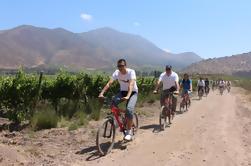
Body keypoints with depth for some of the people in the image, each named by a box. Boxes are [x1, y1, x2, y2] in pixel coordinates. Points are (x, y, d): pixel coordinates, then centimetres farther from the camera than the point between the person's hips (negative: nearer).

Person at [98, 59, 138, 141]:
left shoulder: (131, 72, -22)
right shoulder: (116, 73, -10)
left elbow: (131, 85, -35)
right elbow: (109, 83, -20)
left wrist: (128, 96, -51)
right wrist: (101, 93, -35)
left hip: (133, 92, -4)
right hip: (123, 91, 4)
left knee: (129, 109, -27)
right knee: (112, 103, -25)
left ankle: (129, 131, -11)